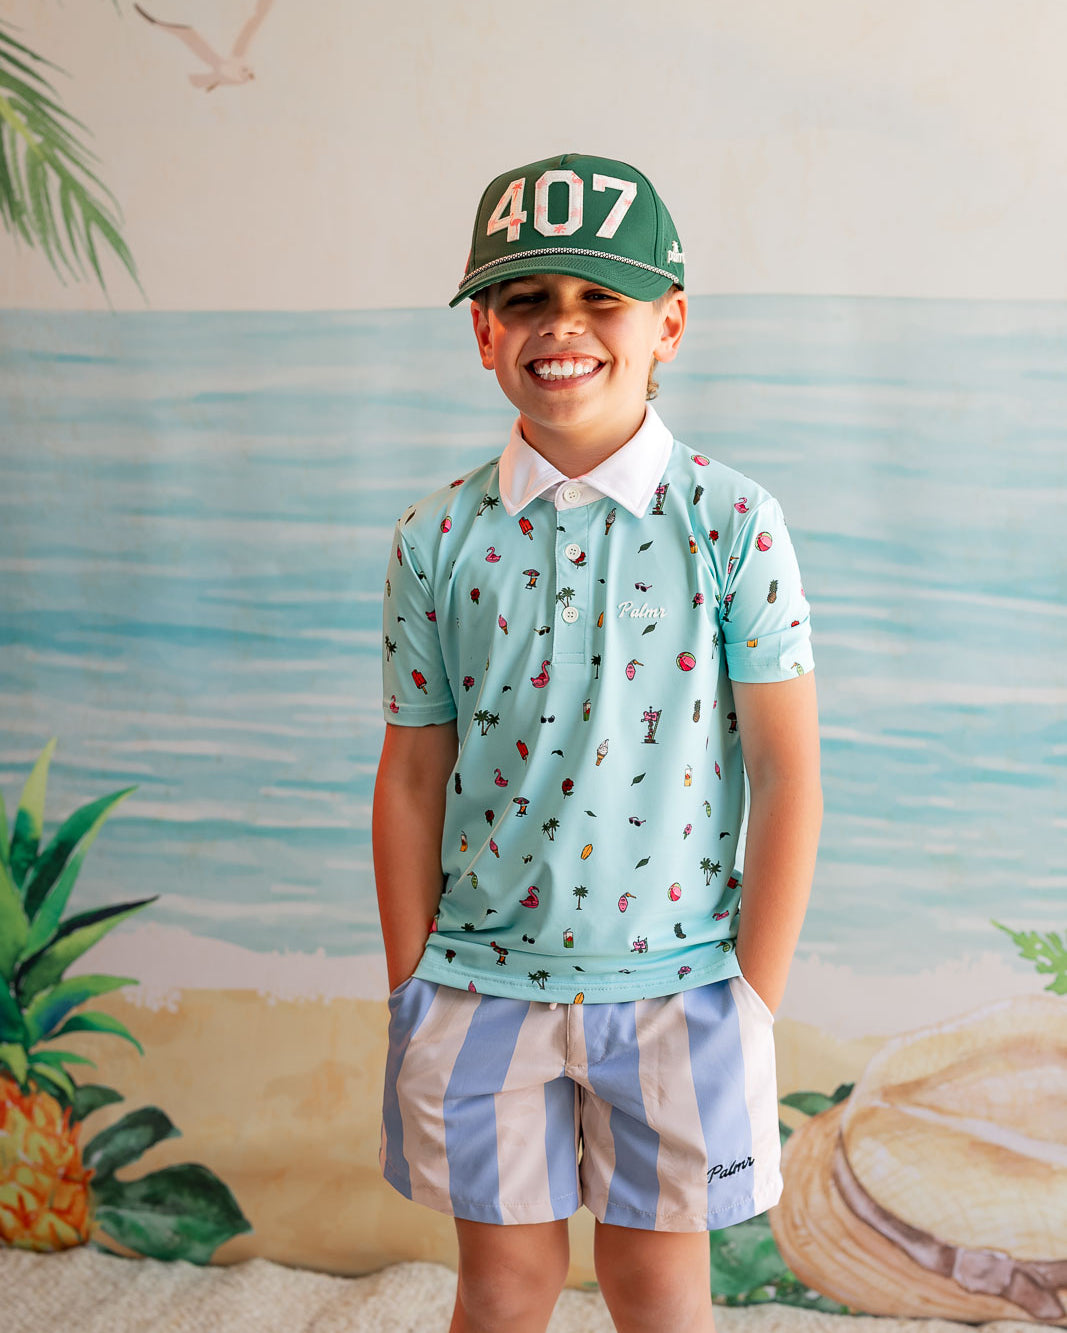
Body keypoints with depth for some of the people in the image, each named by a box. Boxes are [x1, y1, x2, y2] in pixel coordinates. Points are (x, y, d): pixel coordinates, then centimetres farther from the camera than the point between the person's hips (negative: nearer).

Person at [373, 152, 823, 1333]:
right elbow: (411, 775, 2)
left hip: (675, 981, -1)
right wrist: (411, 992, 2)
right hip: (483, 980, 1)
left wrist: (755, 1000, -6)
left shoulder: (733, 522, -8)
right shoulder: (437, 538, -3)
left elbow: (786, 772, -6)